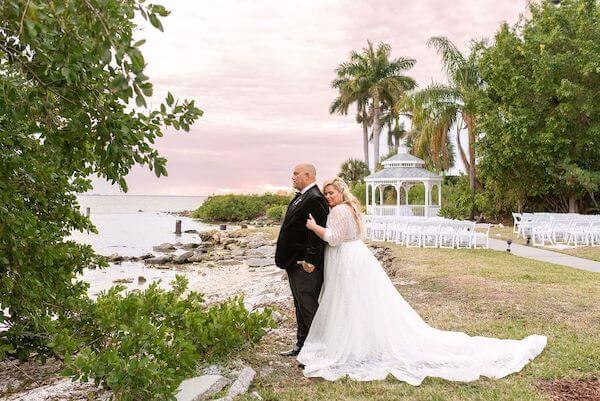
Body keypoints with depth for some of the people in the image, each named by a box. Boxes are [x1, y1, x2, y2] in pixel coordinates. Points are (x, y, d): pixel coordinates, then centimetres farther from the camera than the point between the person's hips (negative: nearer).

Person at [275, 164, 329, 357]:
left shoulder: (315, 199, -18)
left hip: (307, 264, -11)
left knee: (309, 306, -3)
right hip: (294, 262, 11)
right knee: (300, 305, 19)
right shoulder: (301, 197, 14)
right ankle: (301, 344, 31)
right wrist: (286, 259, 18)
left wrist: (310, 259, -25)